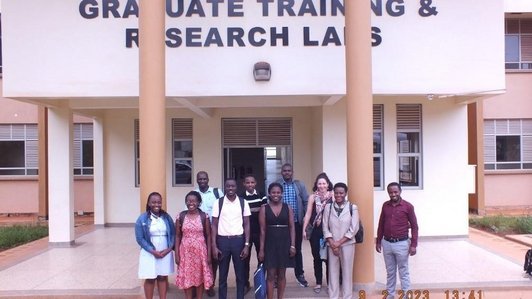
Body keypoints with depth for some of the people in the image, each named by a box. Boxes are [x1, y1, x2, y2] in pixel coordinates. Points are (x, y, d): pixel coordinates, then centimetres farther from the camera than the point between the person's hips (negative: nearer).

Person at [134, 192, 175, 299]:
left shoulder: (167, 217, 2)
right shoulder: (142, 218, -7)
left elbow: (173, 234, 4)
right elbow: (140, 238, -9)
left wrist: (169, 249, -10)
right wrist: (153, 251, -15)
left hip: (165, 253, 3)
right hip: (149, 253, -3)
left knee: (163, 277, 11)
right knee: (150, 279, 5)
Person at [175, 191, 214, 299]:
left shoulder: (204, 216, -5)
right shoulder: (181, 216, -2)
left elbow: (208, 236, -1)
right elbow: (177, 236, 2)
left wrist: (209, 254, -4)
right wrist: (176, 254, -2)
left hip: (200, 251, -1)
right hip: (185, 251, 1)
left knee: (200, 276, 10)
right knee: (187, 277, 8)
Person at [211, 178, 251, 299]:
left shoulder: (243, 203, 1)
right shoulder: (218, 203, 0)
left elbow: (246, 225, 2)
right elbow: (214, 225, 1)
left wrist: (247, 245, -4)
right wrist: (214, 246, -4)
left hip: (238, 240, 0)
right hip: (222, 240, 0)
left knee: (240, 274, 9)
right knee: (222, 275, 10)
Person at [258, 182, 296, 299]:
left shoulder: (288, 208, 3)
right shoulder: (264, 208, -1)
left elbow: (292, 228, 2)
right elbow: (262, 230, -3)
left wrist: (292, 245, -5)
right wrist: (261, 249, -5)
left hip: (284, 243, 1)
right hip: (270, 243, -1)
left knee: (282, 274, 10)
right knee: (270, 275, 1)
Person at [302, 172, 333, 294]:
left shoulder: (333, 196, -5)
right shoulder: (312, 197, 0)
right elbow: (308, 214, 1)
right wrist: (304, 229, -1)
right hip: (315, 231, 2)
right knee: (317, 257, 10)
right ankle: (318, 283, 23)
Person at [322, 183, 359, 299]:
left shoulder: (352, 207, -3)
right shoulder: (328, 207, 1)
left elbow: (354, 229, -7)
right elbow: (325, 228, 1)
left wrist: (339, 243, -10)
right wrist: (332, 244, -8)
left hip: (347, 244, -1)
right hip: (332, 245, 2)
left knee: (347, 272, 5)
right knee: (333, 272, 7)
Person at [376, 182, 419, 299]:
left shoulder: (408, 206, -7)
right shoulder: (385, 205, 4)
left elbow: (414, 226, -5)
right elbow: (381, 224, 11)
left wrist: (413, 244, -10)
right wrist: (378, 241, 11)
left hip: (401, 244, -4)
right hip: (387, 243, 4)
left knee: (403, 273, 6)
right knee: (390, 272, 14)